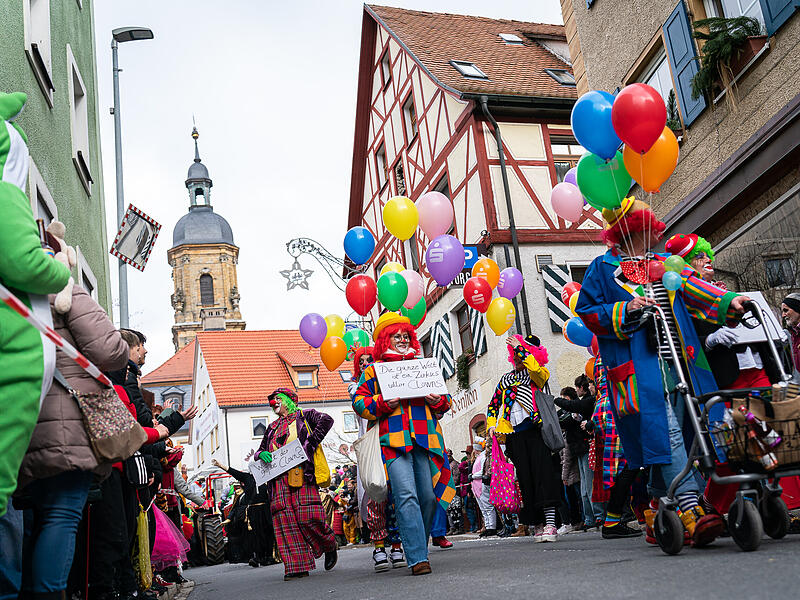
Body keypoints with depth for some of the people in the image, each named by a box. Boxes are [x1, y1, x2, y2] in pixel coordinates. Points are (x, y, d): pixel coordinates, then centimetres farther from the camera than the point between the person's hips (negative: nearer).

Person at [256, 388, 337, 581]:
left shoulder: (304, 415, 13)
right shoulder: (272, 427, 30)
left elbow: (326, 420, -5)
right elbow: (260, 450, 33)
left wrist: (309, 446, -12)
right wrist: (262, 454, 6)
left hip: (301, 472, -5)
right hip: (279, 478, 5)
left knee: (308, 516, -16)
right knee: (285, 520, -7)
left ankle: (330, 547, 10)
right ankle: (298, 565, -5)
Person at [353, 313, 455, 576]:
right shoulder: (374, 370, 14)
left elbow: (445, 400, 25)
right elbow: (359, 402, 9)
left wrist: (438, 401, 2)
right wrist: (383, 404, -8)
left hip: (425, 437, 4)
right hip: (394, 440, -3)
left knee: (428, 495, -1)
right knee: (407, 495, -16)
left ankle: (418, 548, 18)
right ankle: (418, 558, -18)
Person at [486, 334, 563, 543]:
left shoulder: (538, 374, 9)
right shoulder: (506, 379, 24)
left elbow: (535, 369, -17)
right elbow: (493, 405, 26)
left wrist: (519, 347, -8)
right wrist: (492, 425, 10)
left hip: (534, 430, -5)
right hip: (514, 435, 5)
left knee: (543, 473, -14)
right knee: (525, 479, 0)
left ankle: (550, 524, -17)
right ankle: (537, 524, 4)